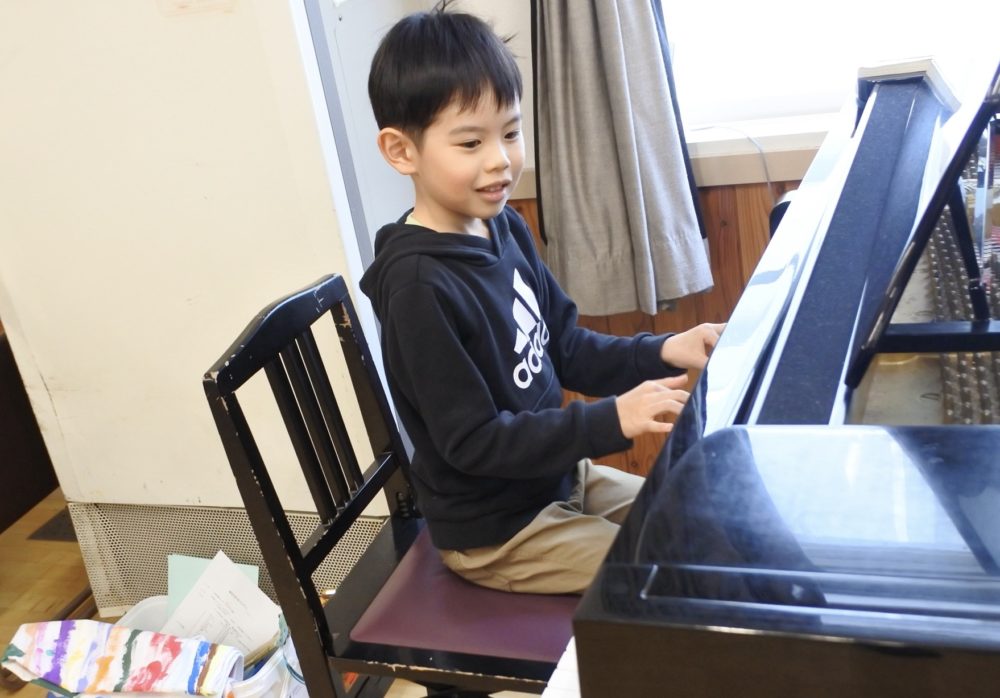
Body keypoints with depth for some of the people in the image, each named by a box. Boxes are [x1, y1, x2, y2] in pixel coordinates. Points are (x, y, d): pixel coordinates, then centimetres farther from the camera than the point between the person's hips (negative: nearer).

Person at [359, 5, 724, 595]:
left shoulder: (505, 228, -4)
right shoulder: (417, 285, -28)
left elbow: (565, 348, 4)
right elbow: (472, 441, -25)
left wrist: (660, 353, -10)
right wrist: (612, 420, -29)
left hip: (559, 476, 8)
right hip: (494, 533, -8)